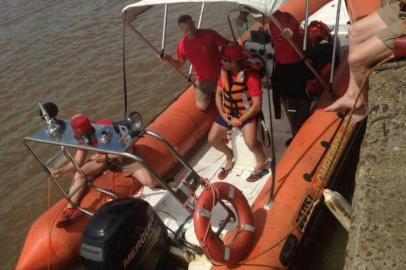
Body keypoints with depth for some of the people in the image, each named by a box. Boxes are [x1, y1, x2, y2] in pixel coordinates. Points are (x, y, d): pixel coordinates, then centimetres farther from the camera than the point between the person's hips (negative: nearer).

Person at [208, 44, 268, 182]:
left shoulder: (251, 77, -24)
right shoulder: (224, 73, -4)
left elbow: (257, 105, -22)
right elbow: (218, 94, 7)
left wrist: (240, 120, -19)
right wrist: (222, 114, -5)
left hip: (247, 113, -6)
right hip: (228, 112, 6)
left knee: (251, 142, -28)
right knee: (212, 139, -6)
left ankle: (261, 162, 6)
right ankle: (229, 155, 27)